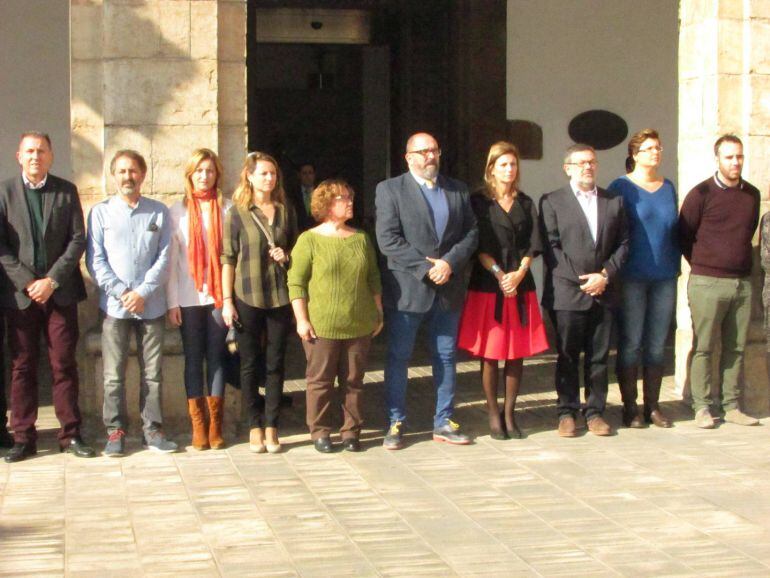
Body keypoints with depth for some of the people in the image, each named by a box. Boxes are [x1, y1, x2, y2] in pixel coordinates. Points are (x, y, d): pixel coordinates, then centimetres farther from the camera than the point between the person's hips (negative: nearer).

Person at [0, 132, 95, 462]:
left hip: (60, 292, 0)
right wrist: (27, 282, -9)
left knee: (64, 364, 2)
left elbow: (77, 240, 2)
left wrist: (52, 280, -8)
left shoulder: (67, 191, 7)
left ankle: (71, 435, 8)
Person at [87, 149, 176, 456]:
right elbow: (95, 260, 0)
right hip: (114, 306, -1)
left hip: (151, 305, 1)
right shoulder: (100, 212, 4)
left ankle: (153, 429, 14)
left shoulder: (159, 212, 7)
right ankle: (115, 431, 9)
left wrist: (143, 293, -9)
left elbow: (164, 258, 2)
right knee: (114, 374, 1)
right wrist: (122, 293, -10)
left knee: (152, 372, 6)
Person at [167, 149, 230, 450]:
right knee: (194, 359, 3)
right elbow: (171, 259, 2)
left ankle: (215, 425, 9)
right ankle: (198, 426, 8)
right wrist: (172, 301, -3)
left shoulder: (227, 209, 2)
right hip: (189, 297, 0)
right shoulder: (178, 211, 4)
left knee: (217, 357, 3)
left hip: (219, 294, 0)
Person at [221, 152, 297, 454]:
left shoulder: (285, 210, 8)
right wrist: (227, 301, -6)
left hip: (280, 296, 2)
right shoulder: (237, 213, -1)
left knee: (275, 364, 5)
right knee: (250, 364, 4)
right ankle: (255, 426, 13)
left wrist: (286, 256, -5)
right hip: (247, 298, -2)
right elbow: (228, 258, -1)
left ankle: (271, 426, 12)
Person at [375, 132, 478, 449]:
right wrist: (425, 268, -16)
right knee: (398, 358, 3)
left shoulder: (458, 190, 11)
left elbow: (471, 233, 6)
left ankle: (444, 422, 19)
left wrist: (449, 262, -11)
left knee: (446, 357, 10)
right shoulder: (390, 190, -2)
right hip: (407, 289, -4)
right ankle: (395, 423, 12)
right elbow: (388, 240, -11)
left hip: (449, 289, 4)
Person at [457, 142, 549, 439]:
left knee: (517, 353, 3)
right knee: (490, 353, -2)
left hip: (521, 285, 4)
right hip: (487, 286, -3)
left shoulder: (525, 204, 14)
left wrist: (519, 274, -9)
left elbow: (532, 245, 7)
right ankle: (493, 414, 7)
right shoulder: (479, 202, 2)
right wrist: (499, 274, -15)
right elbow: (479, 246, -5)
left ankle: (509, 414, 12)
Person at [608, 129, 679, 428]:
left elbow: (676, 231, 16)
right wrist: (613, 271, -8)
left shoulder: (668, 187, 13)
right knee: (630, 344, -1)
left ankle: (652, 405, 14)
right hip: (632, 278, -4)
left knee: (657, 345, 7)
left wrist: (675, 267, 9)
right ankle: (629, 407, 6)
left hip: (664, 278, 4)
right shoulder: (621, 187, -1)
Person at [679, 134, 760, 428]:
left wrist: (740, 263, 15)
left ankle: (731, 406, 12)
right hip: (707, 283, -5)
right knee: (703, 348, -2)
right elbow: (683, 235, 1)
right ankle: (702, 407, 3)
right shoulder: (701, 194, -5)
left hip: (742, 282, 5)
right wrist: (702, 265, 6)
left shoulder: (752, 194, 10)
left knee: (736, 348, 7)